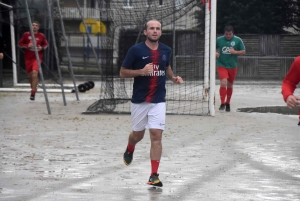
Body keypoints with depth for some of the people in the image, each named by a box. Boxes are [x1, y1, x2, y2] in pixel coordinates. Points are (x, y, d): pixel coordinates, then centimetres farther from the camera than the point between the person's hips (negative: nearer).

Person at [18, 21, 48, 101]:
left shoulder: (41, 36, -1)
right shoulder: (26, 34, 1)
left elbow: (46, 44, 13)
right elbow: (20, 43, 7)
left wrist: (42, 48, -9)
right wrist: (27, 46, -13)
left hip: (37, 57, -3)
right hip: (28, 57, 3)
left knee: (34, 73, -21)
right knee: (30, 75, 11)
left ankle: (33, 93, -17)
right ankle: (33, 87, 40)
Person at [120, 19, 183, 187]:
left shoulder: (166, 51, 4)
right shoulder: (136, 50, -9)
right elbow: (123, 73, -6)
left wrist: (173, 77, 4)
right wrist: (141, 71, -21)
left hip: (158, 101, 2)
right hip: (139, 101, -2)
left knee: (156, 136, -9)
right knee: (138, 134, 13)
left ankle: (154, 175, -7)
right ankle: (130, 150, 50)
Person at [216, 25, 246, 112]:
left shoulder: (238, 40, -3)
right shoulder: (219, 40, -1)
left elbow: (243, 52, 0)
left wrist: (235, 52, -17)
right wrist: (215, 53, -9)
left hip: (233, 66, 1)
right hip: (222, 65, -1)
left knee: (230, 85, 13)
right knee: (223, 83, -18)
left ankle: (228, 103, 29)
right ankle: (222, 103, -10)